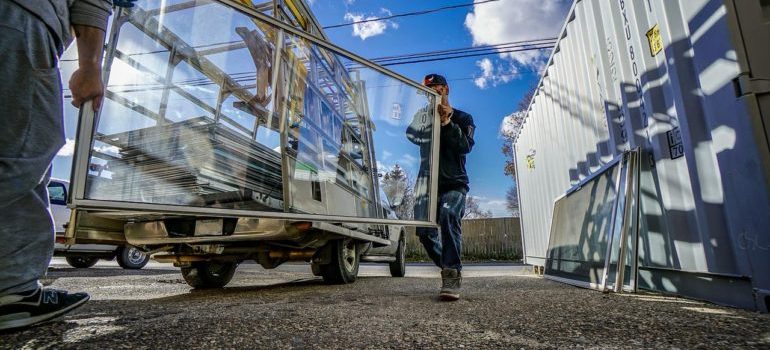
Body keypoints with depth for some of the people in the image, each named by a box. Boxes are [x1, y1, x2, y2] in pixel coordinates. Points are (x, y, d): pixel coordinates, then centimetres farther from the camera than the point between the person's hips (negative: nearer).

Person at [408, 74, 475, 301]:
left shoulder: (463, 118, 11)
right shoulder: (423, 116, 17)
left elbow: (466, 146, -8)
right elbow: (412, 134, -5)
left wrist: (447, 123, -19)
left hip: (454, 184, -3)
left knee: (448, 215, -30)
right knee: (424, 230, -7)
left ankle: (451, 276, -30)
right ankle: (450, 270, 16)